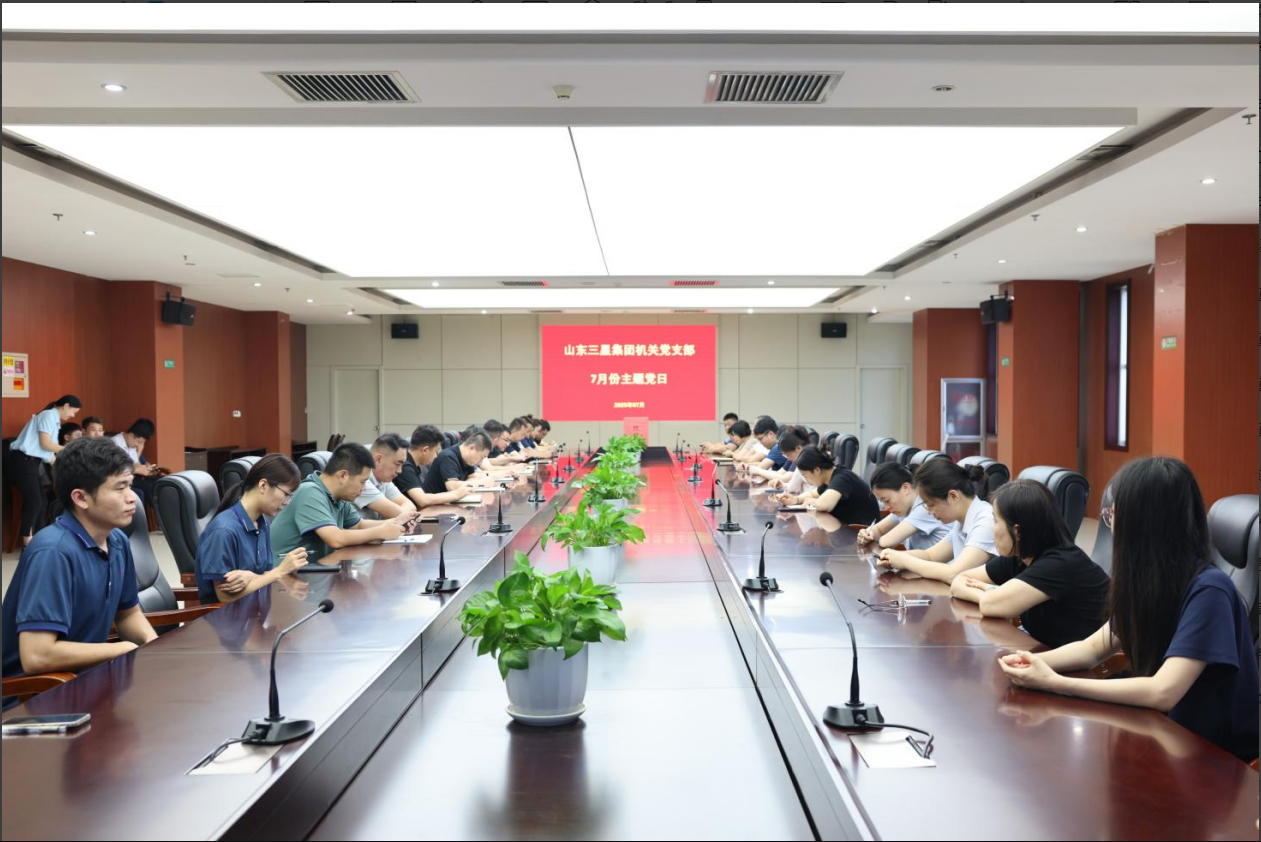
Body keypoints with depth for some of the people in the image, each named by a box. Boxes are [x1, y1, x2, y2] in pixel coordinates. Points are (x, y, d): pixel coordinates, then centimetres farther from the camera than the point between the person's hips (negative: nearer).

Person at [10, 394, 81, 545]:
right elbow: (45, 444, -17)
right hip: (24, 460, -10)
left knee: (41, 502, 9)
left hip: (34, 462, 10)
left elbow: (48, 451, 16)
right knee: (34, 502, -10)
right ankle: (28, 543, -5)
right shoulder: (49, 415, -9)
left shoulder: (54, 419, 18)